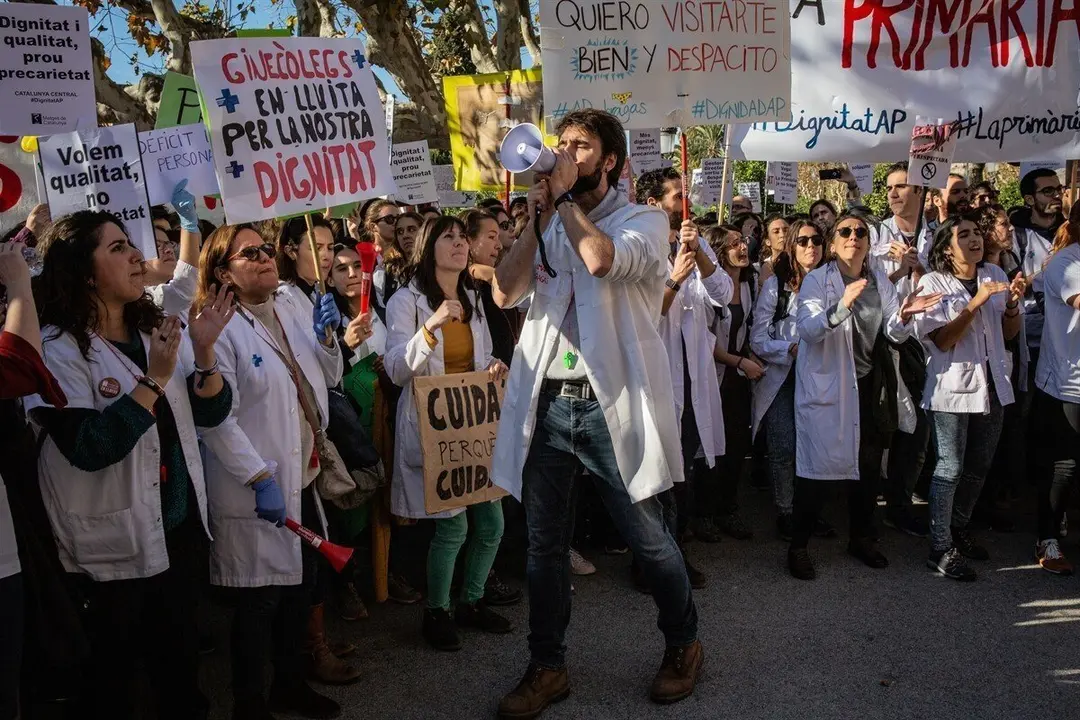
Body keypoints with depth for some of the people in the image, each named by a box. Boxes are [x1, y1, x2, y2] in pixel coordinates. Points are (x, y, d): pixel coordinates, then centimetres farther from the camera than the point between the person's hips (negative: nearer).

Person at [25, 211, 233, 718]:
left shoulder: (159, 329, 3)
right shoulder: (56, 349, -15)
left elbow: (211, 414, 1)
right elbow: (89, 449, -25)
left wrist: (204, 351, -15)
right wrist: (155, 378, -26)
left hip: (178, 522, 6)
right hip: (113, 542, -5)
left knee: (180, 654, 21)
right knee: (115, 667, 14)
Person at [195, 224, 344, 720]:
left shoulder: (295, 307, 5)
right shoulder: (218, 327, -15)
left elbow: (330, 378, 13)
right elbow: (218, 419, -19)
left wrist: (326, 337, -5)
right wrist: (261, 479, -20)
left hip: (304, 477, 7)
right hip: (257, 490, -7)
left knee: (299, 585, 19)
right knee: (260, 598, 4)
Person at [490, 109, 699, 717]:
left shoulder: (643, 220, 0)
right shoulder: (551, 225, 15)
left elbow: (603, 259, -23)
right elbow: (506, 293, -1)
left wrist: (565, 196, -9)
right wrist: (539, 217, -4)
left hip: (613, 405, -4)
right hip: (547, 404, 5)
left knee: (649, 538, 8)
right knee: (545, 545, 11)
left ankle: (684, 644, 32)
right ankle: (548, 668, 26)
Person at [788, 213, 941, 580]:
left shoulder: (880, 281, 9)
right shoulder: (817, 280, -7)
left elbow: (894, 332, 4)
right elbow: (807, 329, -21)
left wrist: (904, 316, -18)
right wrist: (842, 305, -37)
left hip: (869, 384, 5)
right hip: (825, 385, -5)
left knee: (868, 465, 13)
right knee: (818, 466, -5)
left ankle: (862, 537, 30)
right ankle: (798, 546, 6)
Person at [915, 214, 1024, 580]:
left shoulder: (995, 275, 7)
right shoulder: (933, 283, -9)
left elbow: (1009, 333, 11)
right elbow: (942, 340, -17)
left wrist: (1013, 304, -8)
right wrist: (976, 302, -24)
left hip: (992, 385, 6)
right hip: (952, 388, -6)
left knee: (979, 467, 15)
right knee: (950, 468, -4)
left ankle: (959, 529, 33)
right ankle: (941, 549, 4)